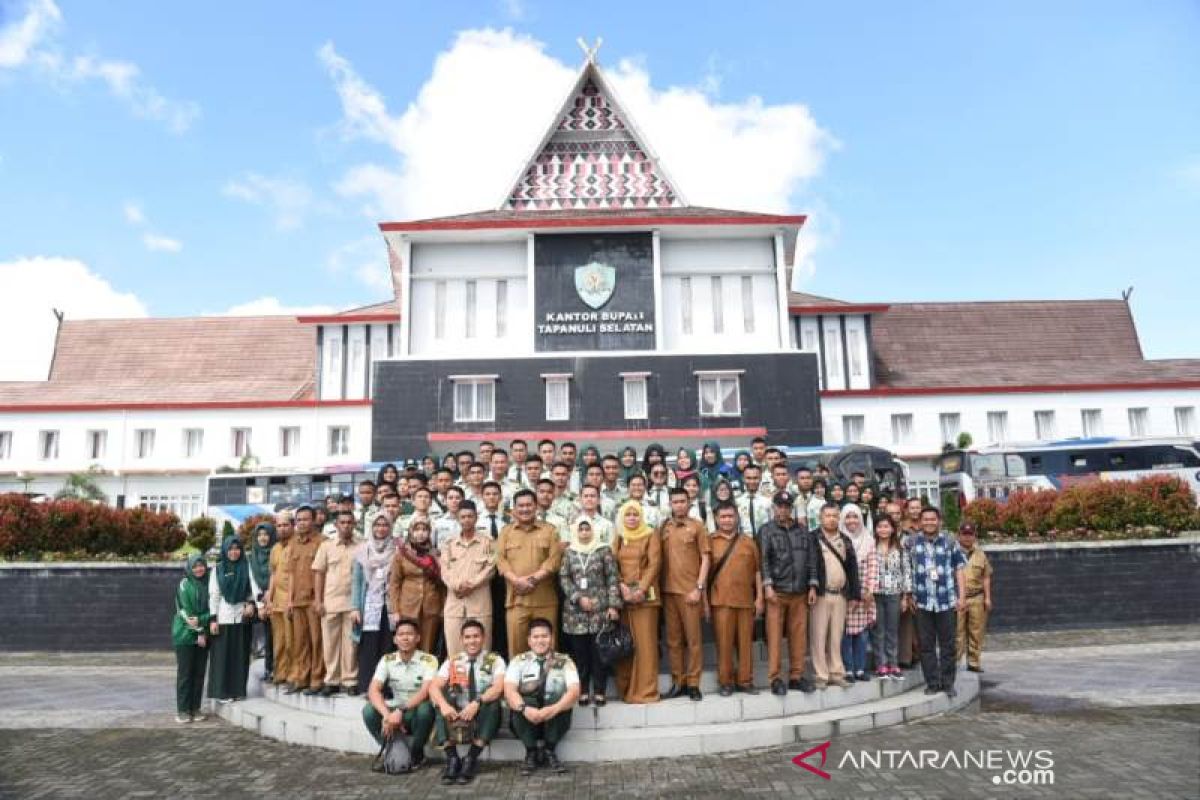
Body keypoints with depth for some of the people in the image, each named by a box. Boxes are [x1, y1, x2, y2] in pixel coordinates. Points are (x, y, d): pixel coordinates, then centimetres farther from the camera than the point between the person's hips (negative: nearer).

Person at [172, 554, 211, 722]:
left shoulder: (208, 584, 7)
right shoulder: (184, 584, -3)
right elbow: (185, 611, -8)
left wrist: (200, 620, -15)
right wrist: (199, 632, -11)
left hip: (203, 634, 3)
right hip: (185, 634, -3)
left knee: (199, 672, 5)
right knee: (184, 672, 0)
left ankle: (195, 708, 12)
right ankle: (182, 710, 7)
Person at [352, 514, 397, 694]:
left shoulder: (397, 550, 5)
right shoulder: (363, 550, 8)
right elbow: (356, 580, 7)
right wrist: (355, 607, -2)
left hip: (390, 605, 0)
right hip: (369, 606, 0)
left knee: (387, 648, -2)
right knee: (368, 648, -4)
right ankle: (365, 687, 1)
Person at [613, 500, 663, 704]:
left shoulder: (651, 535, 4)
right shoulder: (618, 539, 15)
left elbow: (654, 564, -5)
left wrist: (641, 589, -15)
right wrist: (622, 587, -9)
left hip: (645, 595, -4)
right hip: (623, 595, 4)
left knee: (645, 642, -6)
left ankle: (645, 690, -3)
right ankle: (626, 689, 11)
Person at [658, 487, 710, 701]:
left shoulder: (696, 526, 1)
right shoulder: (663, 528, 9)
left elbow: (705, 558, -2)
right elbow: (658, 559, 11)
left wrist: (699, 588, -9)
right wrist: (658, 587, 3)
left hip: (690, 591, -3)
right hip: (668, 591, 3)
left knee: (693, 639, 1)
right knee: (673, 639, 8)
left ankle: (693, 683, 10)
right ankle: (677, 682, 16)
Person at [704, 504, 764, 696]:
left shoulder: (748, 542, 11)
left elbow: (757, 571, 12)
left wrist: (759, 597, 5)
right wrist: (705, 601, -3)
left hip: (746, 600, 2)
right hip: (720, 601, -2)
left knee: (745, 642, 7)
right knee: (724, 642, 1)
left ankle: (745, 680, 17)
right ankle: (725, 682, 11)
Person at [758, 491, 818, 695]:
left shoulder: (803, 531, 14)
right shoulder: (766, 531, 3)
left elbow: (811, 559, 13)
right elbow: (763, 560, -4)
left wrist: (812, 586, 7)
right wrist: (767, 585, -13)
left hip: (800, 592, 3)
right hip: (776, 591, -3)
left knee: (799, 636, 5)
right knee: (775, 636, -3)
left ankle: (796, 676, 15)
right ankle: (775, 678, 4)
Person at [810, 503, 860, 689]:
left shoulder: (845, 541, 13)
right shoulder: (813, 539, -3)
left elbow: (852, 568, 14)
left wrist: (855, 593, 9)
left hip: (840, 594, 4)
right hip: (820, 594, -4)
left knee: (836, 637, 10)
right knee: (819, 636, -2)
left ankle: (836, 673, 17)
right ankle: (821, 675, 3)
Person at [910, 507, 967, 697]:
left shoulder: (949, 542, 3)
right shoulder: (912, 544, 4)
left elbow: (959, 569, 5)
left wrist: (962, 596, -2)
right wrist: (909, 596, 3)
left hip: (947, 601, 0)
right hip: (922, 602, 0)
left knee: (948, 644, 7)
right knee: (926, 645, 5)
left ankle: (948, 683, 18)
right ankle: (932, 682, 15)